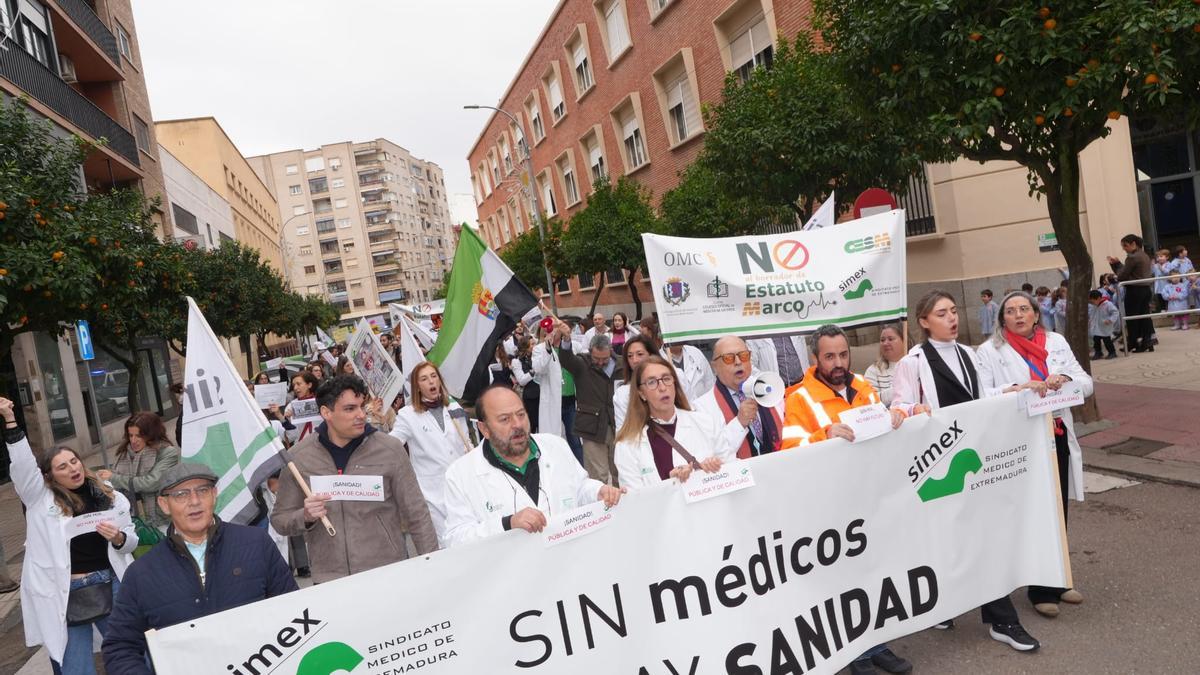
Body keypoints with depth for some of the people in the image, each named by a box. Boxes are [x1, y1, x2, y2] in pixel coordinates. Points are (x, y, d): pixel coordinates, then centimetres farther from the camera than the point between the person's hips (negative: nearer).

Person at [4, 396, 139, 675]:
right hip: (63, 593, -1)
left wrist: (118, 538, -14)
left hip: (109, 584, 1)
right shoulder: (40, 498, 2)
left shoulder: (108, 495, 5)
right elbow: (22, 464, -14)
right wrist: (10, 420, -22)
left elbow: (132, 541, 9)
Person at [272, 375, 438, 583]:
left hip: (389, 575, -1)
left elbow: (417, 515, -2)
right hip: (328, 581, 1)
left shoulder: (390, 449, -6)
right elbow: (280, 520, 6)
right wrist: (305, 518, -15)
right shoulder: (298, 457, -2)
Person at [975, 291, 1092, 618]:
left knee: (1058, 512, 13)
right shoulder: (989, 351, -4)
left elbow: (1086, 383, 5)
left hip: (1058, 438, 4)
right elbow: (981, 397, -14)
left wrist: (1064, 379, -15)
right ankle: (1041, 590, 18)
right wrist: (1017, 389, -26)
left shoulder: (1056, 342, 8)